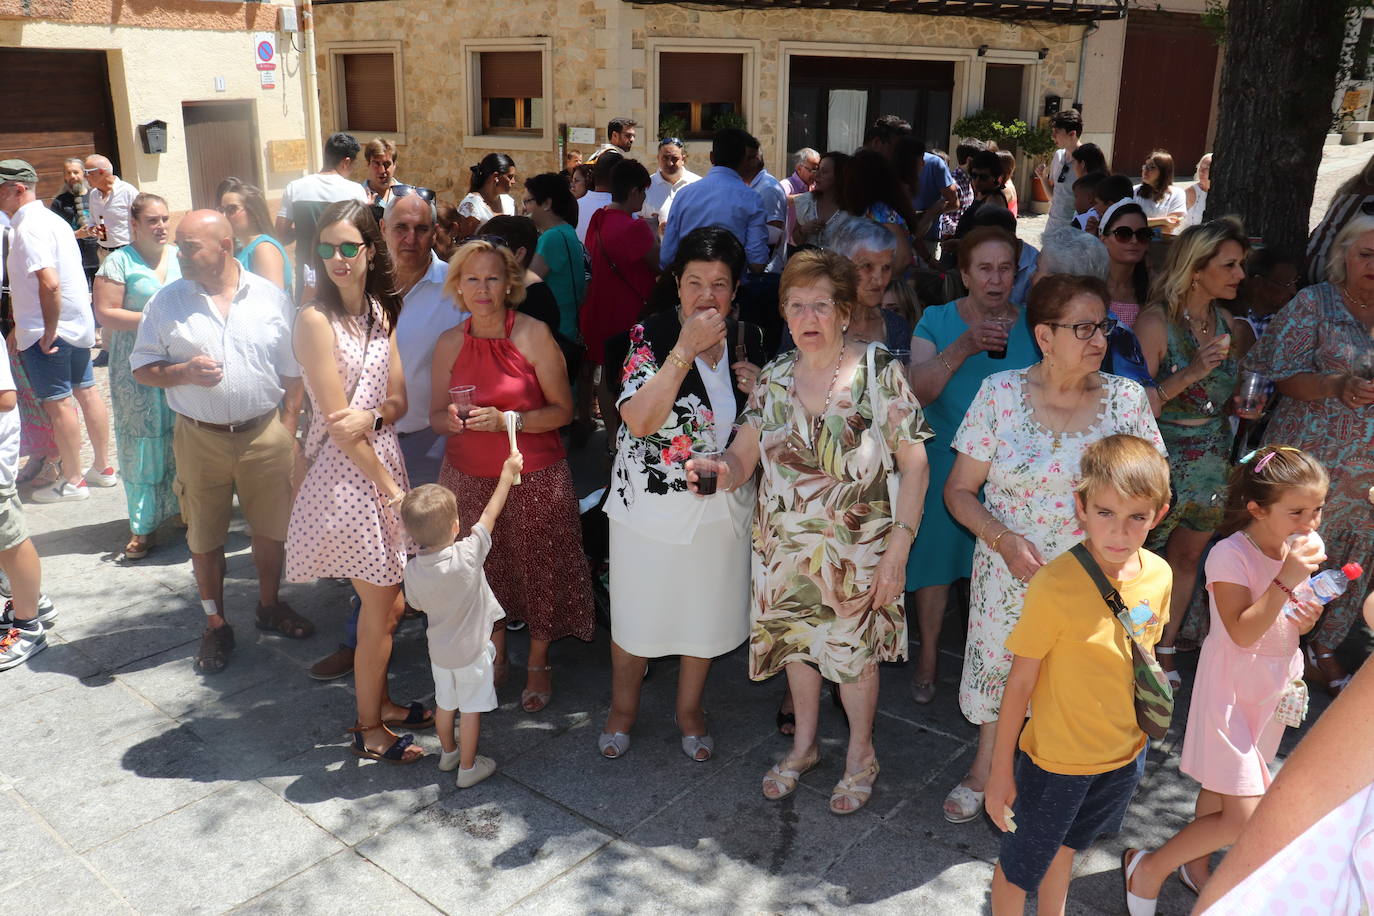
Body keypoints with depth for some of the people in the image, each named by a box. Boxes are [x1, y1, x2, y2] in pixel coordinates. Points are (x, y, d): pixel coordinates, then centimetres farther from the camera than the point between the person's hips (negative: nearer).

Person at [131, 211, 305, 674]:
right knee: (204, 537, 10)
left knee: (271, 529, 12)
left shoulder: (271, 298, -1)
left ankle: (270, 605, 35)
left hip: (265, 433, 0)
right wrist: (184, 372, -16)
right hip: (200, 439, 0)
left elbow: (291, 373, 4)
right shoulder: (166, 301, -1)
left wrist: (288, 429, -1)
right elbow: (142, 368, 3)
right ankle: (215, 626, 27)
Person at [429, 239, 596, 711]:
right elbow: (436, 415, 9)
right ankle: (495, 654, 37)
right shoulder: (449, 343, 1)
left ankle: (538, 664, 29)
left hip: (534, 475, -3)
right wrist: (449, 420, -15)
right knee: (483, 568, 11)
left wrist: (508, 420, -23)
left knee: (538, 567, 6)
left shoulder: (534, 334, -10)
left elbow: (563, 409, -9)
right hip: (469, 476, 3)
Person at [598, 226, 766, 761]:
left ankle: (690, 710, 41)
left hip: (722, 507, 4)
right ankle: (623, 710, 38)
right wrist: (686, 349, -29)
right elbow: (639, 420, -26)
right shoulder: (651, 335, -13)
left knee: (707, 614, 17)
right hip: (651, 504, -3)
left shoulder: (748, 340, -1)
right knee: (636, 614, 12)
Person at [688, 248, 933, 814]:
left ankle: (860, 756, 36)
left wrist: (898, 548, -16)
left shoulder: (879, 371, -12)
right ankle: (803, 745, 42)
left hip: (856, 549, -4)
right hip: (784, 544, 4)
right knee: (796, 641, 18)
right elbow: (743, 457, -1)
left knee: (853, 650, 10)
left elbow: (913, 463, -12)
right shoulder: (774, 377, 0)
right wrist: (717, 469, -26)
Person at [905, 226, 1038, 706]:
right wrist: (964, 347, -32)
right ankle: (928, 656, 31)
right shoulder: (937, 321, -6)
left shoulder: (1031, 325, -1)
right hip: (945, 461, -1)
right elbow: (917, 391, -19)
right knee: (936, 558, 10)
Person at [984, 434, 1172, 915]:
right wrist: (1001, 770, -12)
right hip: (1056, 758, -5)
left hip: (1125, 752, 5)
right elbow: (1020, 682, -19)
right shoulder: (1054, 586, -28)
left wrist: (1139, 734, 15)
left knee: (1064, 847, 29)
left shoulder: (1158, 575, -11)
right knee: (1020, 867, 14)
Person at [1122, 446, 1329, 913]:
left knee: (1220, 789, 22)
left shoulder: (1305, 546, -2)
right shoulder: (1230, 555, -24)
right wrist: (1287, 580, -32)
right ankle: (1149, 867, 11)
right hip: (1232, 689, -7)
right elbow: (1243, 633, -28)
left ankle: (1195, 866, 44)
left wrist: (1306, 617, -10)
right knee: (1246, 818, -8)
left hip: (1276, 683, 7)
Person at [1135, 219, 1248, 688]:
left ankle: (1164, 650, 31)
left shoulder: (1225, 320, 4)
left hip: (1211, 462, 7)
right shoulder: (1156, 322, -17)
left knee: (1188, 558, 16)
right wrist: (1189, 374, -30)